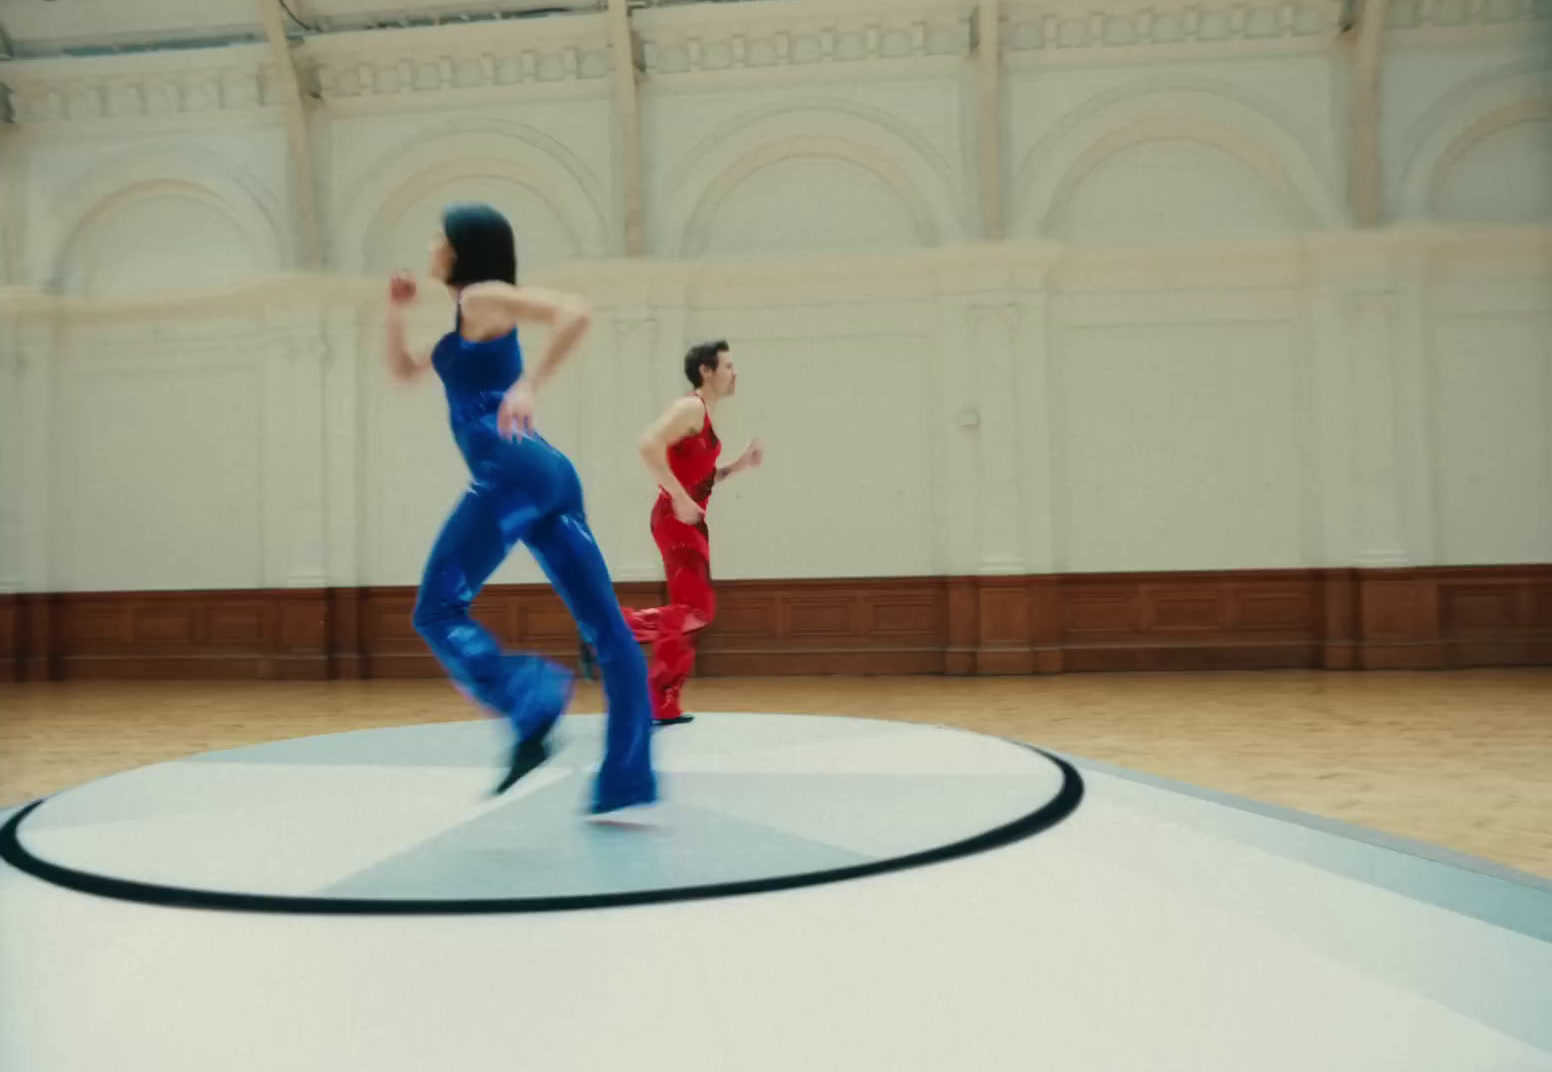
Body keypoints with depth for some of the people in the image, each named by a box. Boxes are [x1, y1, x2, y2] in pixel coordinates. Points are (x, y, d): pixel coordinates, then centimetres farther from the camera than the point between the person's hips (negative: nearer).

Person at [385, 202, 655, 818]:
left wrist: (529, 385, -25)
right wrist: (395, 313, 24)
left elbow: (575, 312, -16)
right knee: (606, 627, 1)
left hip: (512, 473, -9)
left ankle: (533, 708, -20)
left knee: (437, 612, 1)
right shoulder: (467, 324, 28)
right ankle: (628, 785, 4)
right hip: (544, 474, 9)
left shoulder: (483, 297, 1)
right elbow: (403, 371, 39)